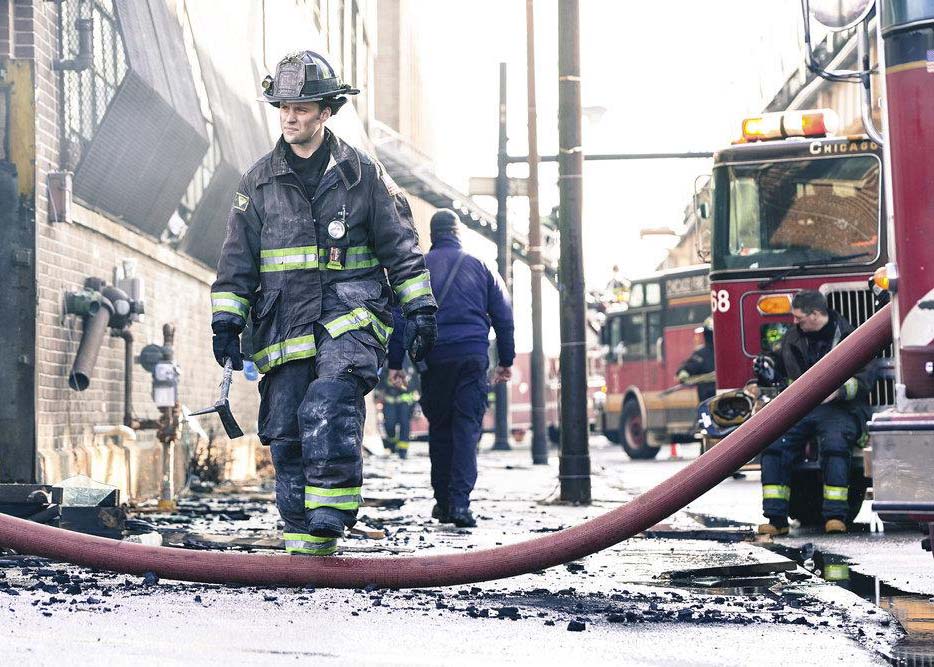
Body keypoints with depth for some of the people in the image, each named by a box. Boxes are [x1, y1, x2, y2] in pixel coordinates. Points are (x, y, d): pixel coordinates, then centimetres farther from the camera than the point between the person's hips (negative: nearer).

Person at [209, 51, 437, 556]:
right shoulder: (258, 181, 11)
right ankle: (301, 541, 8)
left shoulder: (361, 173, 6)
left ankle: (328, 523, -23)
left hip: (350, 314, -3)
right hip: (284, 322, 3)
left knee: (329, 403, -27)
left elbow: (400, 246, 10)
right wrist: (225, 323, 6)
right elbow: (236, 261, 13)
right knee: (286, 436, -1)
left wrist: (420, 309, 5)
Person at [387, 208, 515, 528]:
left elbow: (399, 315, 3)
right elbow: (503, 315, 13)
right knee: (468, 427, -2)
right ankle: (460, 502, -15)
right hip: (473, 355, 0)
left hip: (434, 357, 0)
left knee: (439, 427, 12)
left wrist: (395, 362, 6)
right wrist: (506, 360, 19)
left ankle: (443, 501, 15)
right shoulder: (479, 267, 11)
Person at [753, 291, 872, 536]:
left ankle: (836, 517, -31)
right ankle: (776, 519, -21)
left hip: (839, 408, -4)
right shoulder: (793, 336, 16)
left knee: (834, 443, -35)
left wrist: (838, 390, -24)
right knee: (774, 444, -21)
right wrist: (766, 363, 12)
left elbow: (861, 380, -6)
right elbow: (779, 360, 34)